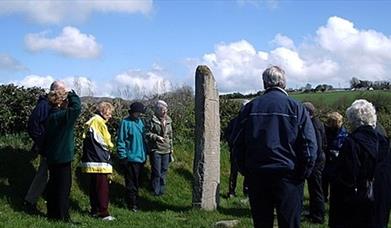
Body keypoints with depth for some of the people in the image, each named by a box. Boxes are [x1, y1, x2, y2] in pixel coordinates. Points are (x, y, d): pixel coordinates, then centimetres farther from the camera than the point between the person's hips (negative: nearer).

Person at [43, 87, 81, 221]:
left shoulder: (51, 116, 7)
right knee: (64, 186, -1)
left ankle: (52, 213, 24)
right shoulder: (62, 115, -20)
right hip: (63, 157, -9)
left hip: (52, 157, 9)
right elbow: (76, 108, -30)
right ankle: (63, 217, 3)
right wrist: (71, 94, -14)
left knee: (53, 185, 15)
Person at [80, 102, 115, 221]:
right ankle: (103, 213, -7)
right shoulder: (100, 122, -13)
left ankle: (94, 210, 20)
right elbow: (107, 142, -10)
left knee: (94, 186, 14)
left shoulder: (90, 121, 15)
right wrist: (110, 145, 12)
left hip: (90, 161, 9)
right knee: (103, 187, -7)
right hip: (99, 162, -9)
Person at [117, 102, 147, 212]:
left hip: (141, 158, 7)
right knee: (131, 183, -1)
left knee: (137, 182, 15)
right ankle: (133, 204, 6)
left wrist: (145, 154, 18)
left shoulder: (140, 121, 10)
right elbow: (120, 141, -12)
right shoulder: (125, 123, -12)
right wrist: (123, 157, -15)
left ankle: (132, 201, 26)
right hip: (130, 158, -7)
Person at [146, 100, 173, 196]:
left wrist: (171, 147, 17)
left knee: (164, 171, 11)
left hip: (166, 150, 5)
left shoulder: (168, 121, 9)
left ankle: (162, 189, 24)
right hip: (155, 150, -5)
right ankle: (155, 190, 10)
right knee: (156, 171, -2)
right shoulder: (153, 121, -9)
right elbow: (147, 134, -8)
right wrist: (156, 137, -22)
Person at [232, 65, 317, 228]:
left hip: (256, 177, 3)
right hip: (287, 176, -3)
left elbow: (237, 144, 5)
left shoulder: (250, 107, 4)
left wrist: (246, 171, 12)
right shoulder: (295, 107, -3)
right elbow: (310, 145, -8)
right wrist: (302, 174, 0)